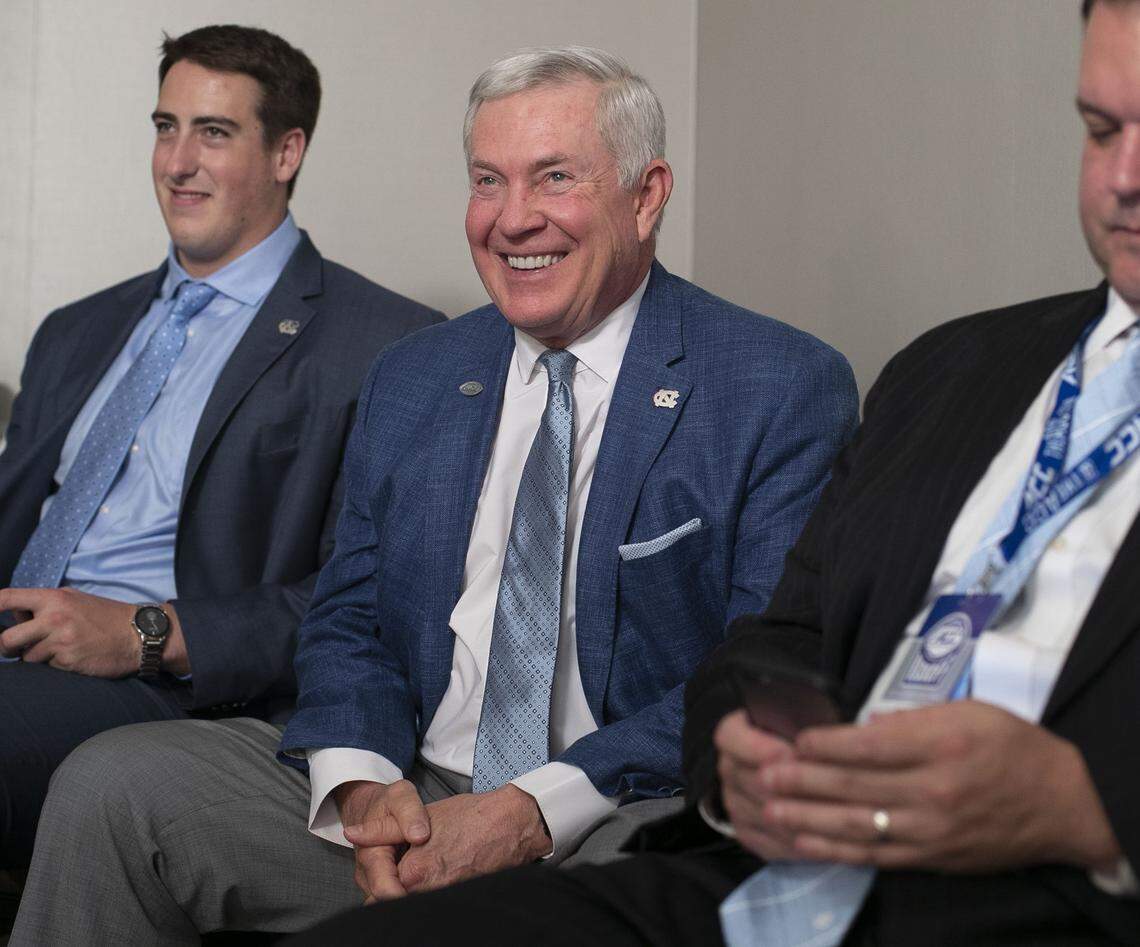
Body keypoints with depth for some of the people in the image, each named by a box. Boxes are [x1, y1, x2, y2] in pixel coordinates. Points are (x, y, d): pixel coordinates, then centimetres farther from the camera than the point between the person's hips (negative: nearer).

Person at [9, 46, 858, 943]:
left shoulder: (789, 389, -3)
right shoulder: (408, 381, 14)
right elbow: (347, 621, 14)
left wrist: (538, 809, -20)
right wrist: (363, 786, -9)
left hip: (622, 819, -4)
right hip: (408, 802, 4)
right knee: (111, 782, -15)